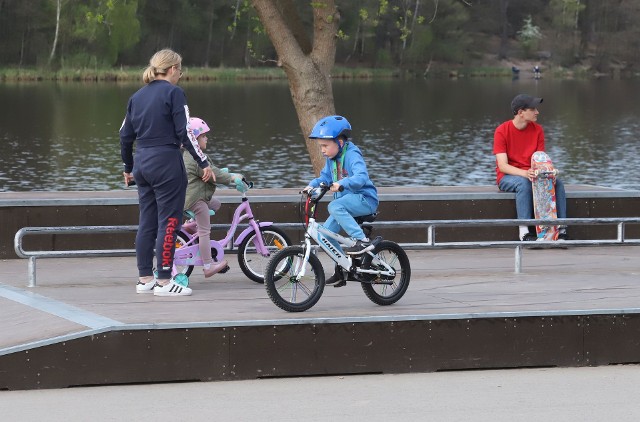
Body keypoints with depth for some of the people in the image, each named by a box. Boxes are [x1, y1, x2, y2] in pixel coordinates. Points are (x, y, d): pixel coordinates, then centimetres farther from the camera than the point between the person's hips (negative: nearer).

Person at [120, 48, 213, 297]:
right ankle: (164, 282, -3)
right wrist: (203, 163, -11)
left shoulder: (138, 96, 12)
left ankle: (145, 279, 16)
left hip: (142, 163, 7)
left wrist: (128, 168, 26)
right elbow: (184, 133, -14)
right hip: (166, 163, -7)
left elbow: (125, 136, 15)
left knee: (147, 222, 13)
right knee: (169, 221, -3)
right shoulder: (173, 93, -8)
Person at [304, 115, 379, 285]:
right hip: (347, 202, 9)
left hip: (364, 199, -9)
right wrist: (312, 185, -7)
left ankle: (361, 240, -33)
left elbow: (361, 177, -34)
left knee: (334, 207, -33)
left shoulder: (352, 155, -19)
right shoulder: (331, 158, 8)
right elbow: (325, 177, 12)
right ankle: (342, 266, 15)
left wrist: (341, 184, -49)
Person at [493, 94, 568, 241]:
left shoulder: (537, 130, 3)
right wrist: (524, 173, -35)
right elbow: (502, 166, -18)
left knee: (557, 182, -23)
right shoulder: (502, 131, -11)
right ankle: (524, 233, -42)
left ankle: (561, 230, -28)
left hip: (530, 175, 4)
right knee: (524, 183, -38)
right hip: (507, 177, -4)